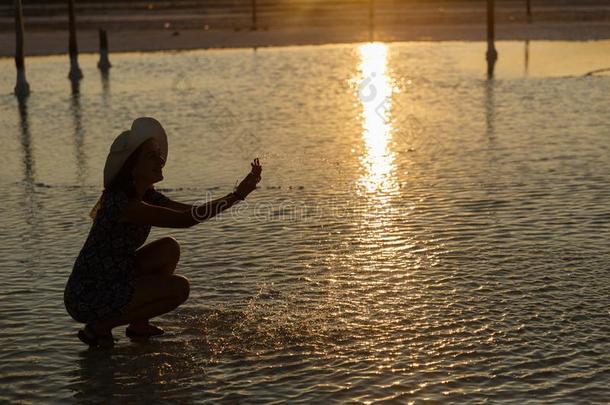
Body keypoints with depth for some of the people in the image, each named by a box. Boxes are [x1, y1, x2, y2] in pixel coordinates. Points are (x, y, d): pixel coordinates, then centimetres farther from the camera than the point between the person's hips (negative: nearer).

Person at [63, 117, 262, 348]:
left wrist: (237, 194, -8)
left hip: (109, 283, 9)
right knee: (179, 288, -12)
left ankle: (139, 325, 14)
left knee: (169, 249, 5)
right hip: (87, 300, -9)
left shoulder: (146, 196, 5)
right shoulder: (120, 202, -25)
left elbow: (193, 212, 3)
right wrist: (235, 197, -27)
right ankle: (99, 328, -3)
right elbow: (183, 220, -29)